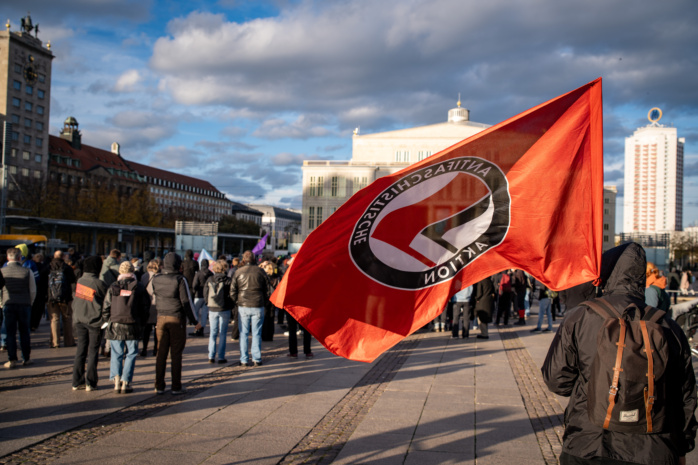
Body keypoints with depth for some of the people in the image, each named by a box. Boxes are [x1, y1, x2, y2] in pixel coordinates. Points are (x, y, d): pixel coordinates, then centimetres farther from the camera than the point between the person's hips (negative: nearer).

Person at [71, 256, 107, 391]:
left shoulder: (79, 281, 3)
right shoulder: (99, 283, -14)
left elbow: (75, 302, 9)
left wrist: (75, 321, 17)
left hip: (80, 321, 5)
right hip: (95, 322, -5)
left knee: (80, 351, 11)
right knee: (93, 352, 4)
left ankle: (77, 382, 13)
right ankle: (90, 383, 6)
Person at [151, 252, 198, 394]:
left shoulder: (156, 279, 3)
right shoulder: (180, 280, -11)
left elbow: (155, 297, 10)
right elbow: (186, 302, -10)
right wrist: (193, 320, -3)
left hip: (161, 318, 4)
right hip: (177, 319, -4)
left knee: (161, 353, 10)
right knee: (176, 354, 2)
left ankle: (159, 386, 13)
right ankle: (176, 387, 6)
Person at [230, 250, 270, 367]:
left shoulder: (238, 272, -1)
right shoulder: (260, 271, 0)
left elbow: (232, 291, 2)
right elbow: (267, 290, 5)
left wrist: (237, 301, 15)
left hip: (243, 306, 0)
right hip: (258, 307, 0)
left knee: (243, 334, 7)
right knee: (256, 334, 6)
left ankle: (244, 360, 8)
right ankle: (257, 359, 8)